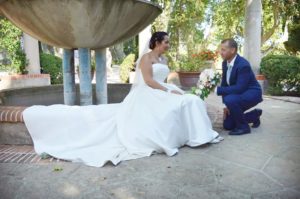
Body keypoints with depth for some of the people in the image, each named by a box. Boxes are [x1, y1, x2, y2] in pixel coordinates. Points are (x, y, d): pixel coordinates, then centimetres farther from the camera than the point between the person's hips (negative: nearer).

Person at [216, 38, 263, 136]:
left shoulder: (243, 65, -28)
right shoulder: (225, 63, -3)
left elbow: (239, 88, -33)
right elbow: (224, 84, 1)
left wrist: (218, 90, -33)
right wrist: (226, 105, -5)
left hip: (252, 93, -8)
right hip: (239, 94, 8)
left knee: (230, 100, -38)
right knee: (227, 125, 6)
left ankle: (243, 126, -15)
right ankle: (255, 114, 25)